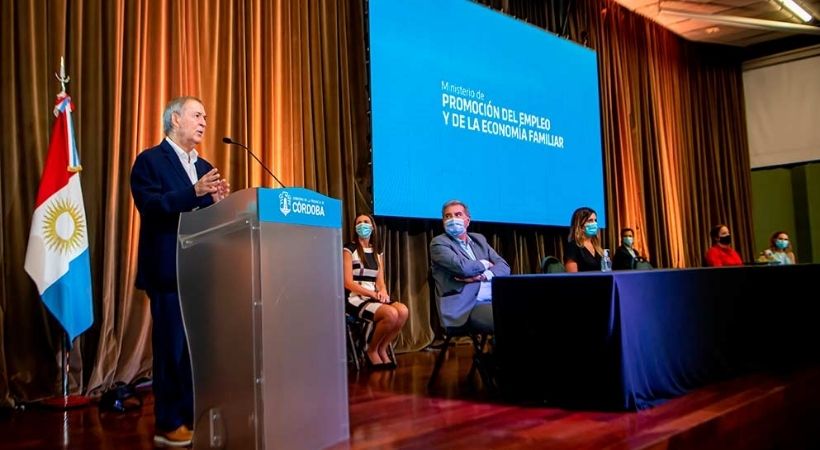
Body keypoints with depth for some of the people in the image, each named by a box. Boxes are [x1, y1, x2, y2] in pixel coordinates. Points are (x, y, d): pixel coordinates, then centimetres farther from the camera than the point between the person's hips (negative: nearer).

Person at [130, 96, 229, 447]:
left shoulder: (204, 167, 18)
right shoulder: (150, 161, -3)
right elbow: (149, 207, -17)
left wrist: (218, 201, -6)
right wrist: (194, 192, -27)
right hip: (170, 270, -7)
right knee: (173, 347, -2)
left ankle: (193, 417, 21)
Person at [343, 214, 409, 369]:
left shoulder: (377, 252, 17)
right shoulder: (349, 249, -2)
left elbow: (380, 280, 13)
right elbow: (348, 283, -10)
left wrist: (382, 291, -11)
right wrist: (373, 294, -17)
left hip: (374, 296, 6)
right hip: (355, 298, -6)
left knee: (403, 311, -23)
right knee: (391, 313, -30)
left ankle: (382, 349, -5)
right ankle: (372, 351, -7)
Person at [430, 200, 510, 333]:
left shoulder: (479, 239, 20)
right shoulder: (439, 243, 1)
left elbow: (504, 266, 9)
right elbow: (462, 267, -16)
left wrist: (483, 276, -10)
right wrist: (484, 264, 4)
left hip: (494, 301, 7)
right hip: (467, 307, -6)